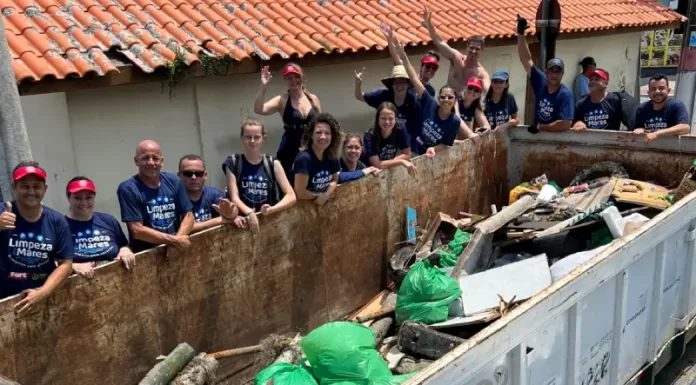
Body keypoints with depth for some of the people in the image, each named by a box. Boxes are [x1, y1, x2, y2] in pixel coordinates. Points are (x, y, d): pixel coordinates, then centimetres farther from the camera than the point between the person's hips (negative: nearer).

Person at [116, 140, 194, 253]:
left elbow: (188, 215, 8)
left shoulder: (173, 181, 7)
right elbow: (137, 231, -10)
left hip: (176, 251, 3)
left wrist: (178, 239, -9)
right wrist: (174, 240, -13)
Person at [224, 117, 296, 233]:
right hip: (245, 221, -1)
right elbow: (235, 198, -5)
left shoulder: (273, 164, 6)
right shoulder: (232, 163, 3)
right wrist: (249, 213, -23)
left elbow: (291, 196, 0)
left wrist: (272, 209, -17)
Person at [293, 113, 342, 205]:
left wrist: (326, 195, -9)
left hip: (323, 204, 7)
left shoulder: (331, 158, -3)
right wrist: (319, 195, -9)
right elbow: (300, 193, -26)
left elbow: (334, 180, 12)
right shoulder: (304, 158, -24)